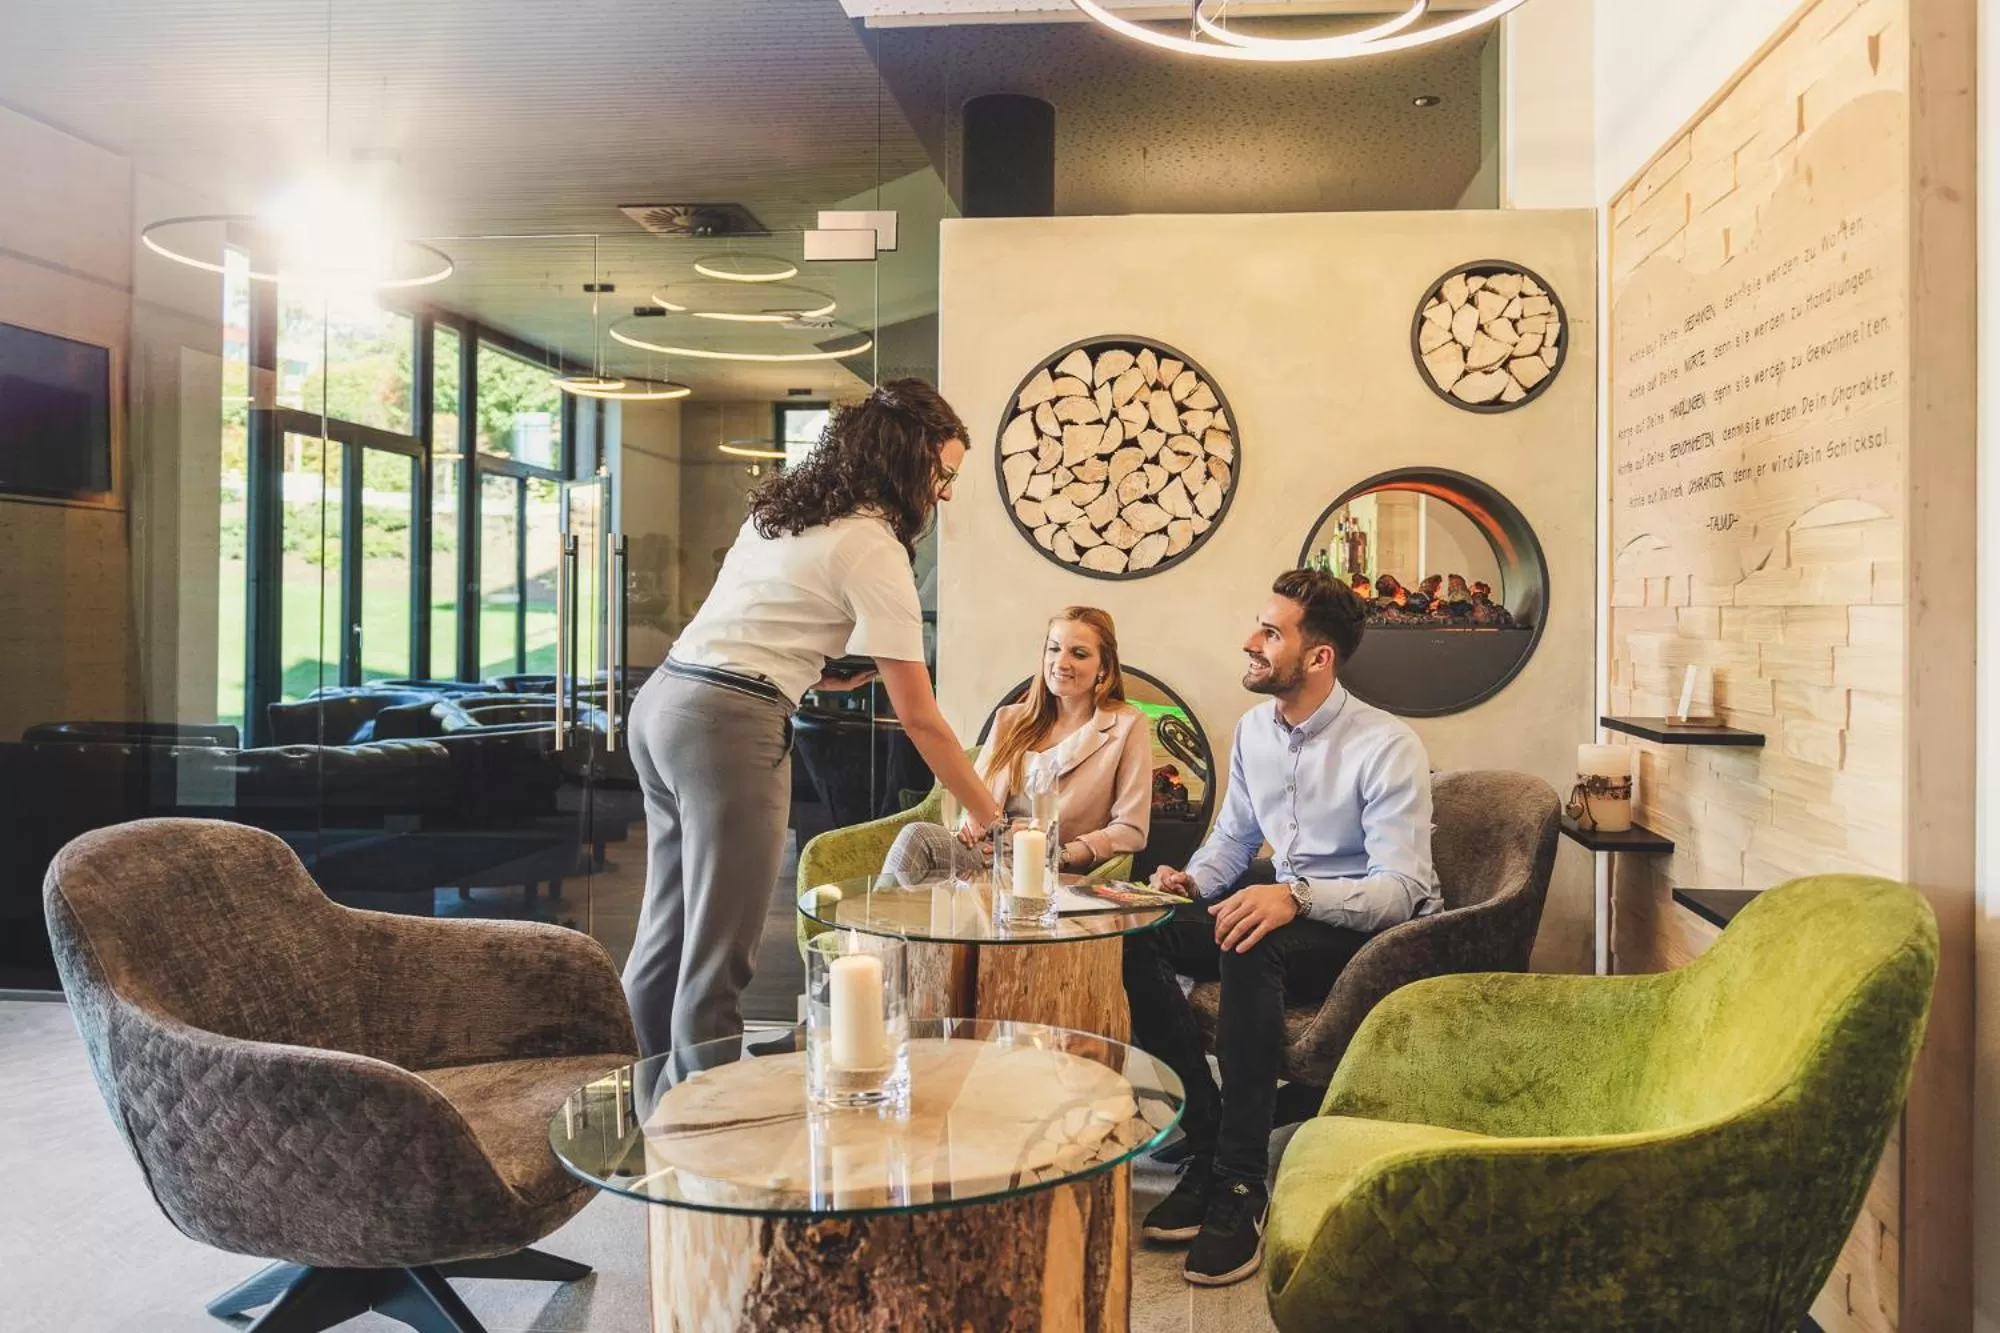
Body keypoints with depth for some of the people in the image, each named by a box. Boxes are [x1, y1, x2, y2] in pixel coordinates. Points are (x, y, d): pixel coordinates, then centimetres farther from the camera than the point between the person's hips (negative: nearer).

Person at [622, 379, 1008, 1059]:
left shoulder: (783, 505, 18)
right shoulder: (875, 549, -8)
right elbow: (919, 718, -8)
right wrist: (993, 820, -1)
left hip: (660, 699, 9)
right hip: (729, 724, -9)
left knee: (665, 935, 15)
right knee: (715, 962, -4)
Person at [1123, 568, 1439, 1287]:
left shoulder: (1388, 746, -16)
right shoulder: (1253, 728, 7)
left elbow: (1402, 887, -23)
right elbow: (1233, 837, 17)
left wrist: (1297, 896, -39)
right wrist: (1194, 879, -6)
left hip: (1372, 928, -7)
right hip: (1283, 903, 7)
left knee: (1249, 951, -39)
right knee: (1135, 940, -18)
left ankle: (1239, 1186, -29)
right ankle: (1206, 1144, -14)